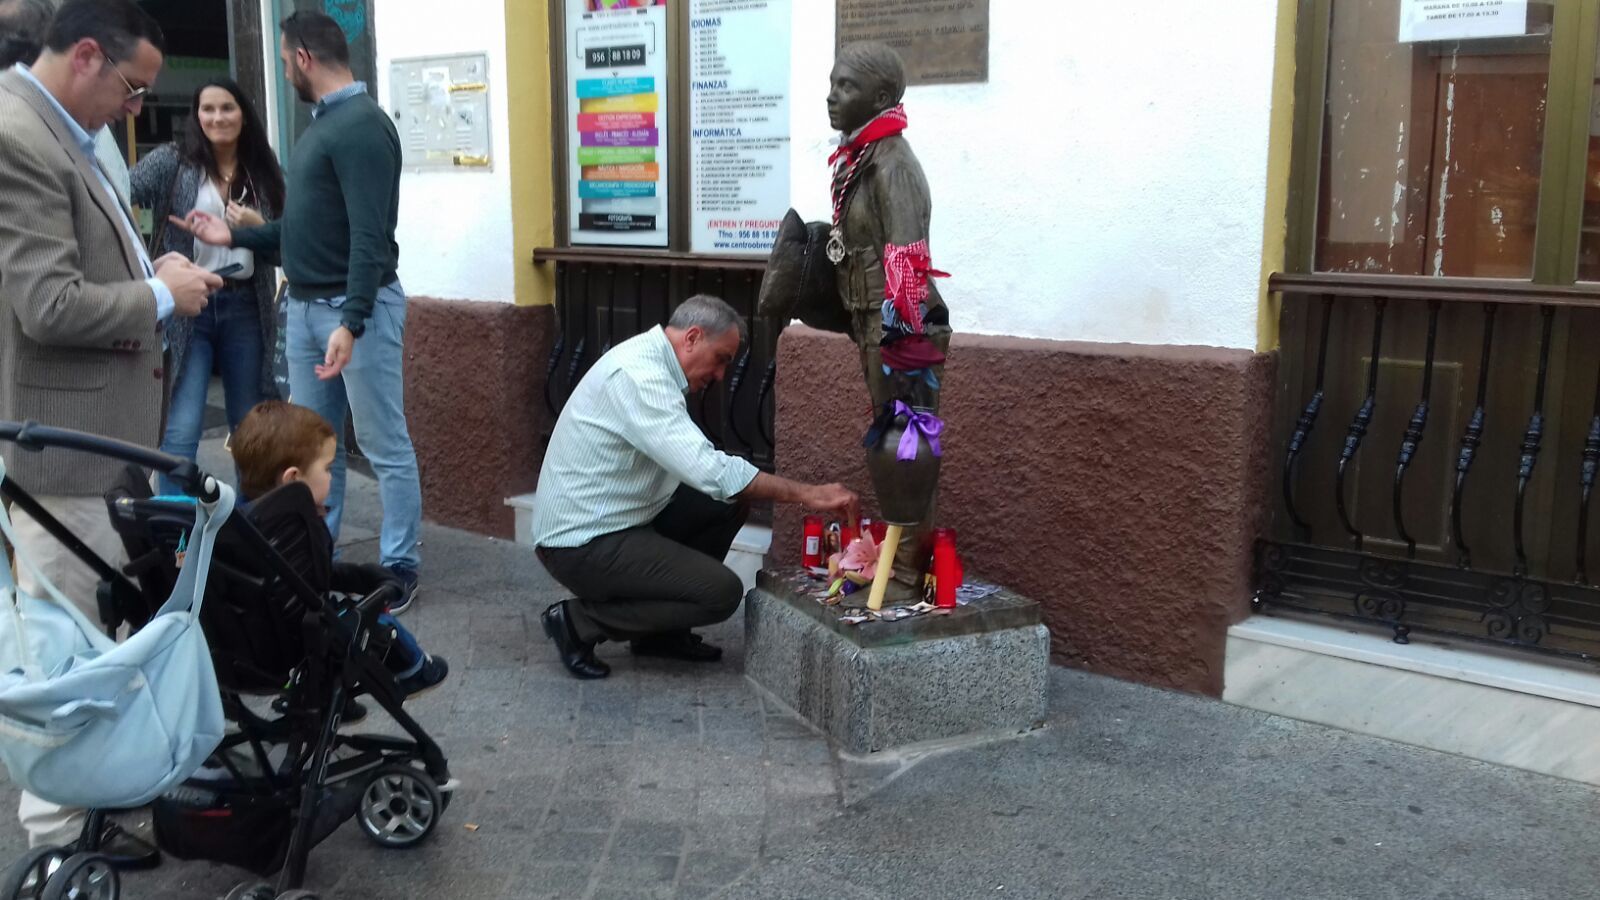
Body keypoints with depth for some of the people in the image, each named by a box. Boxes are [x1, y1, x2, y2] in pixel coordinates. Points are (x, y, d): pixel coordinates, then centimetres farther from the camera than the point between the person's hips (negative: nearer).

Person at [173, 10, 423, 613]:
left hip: (357, 308, -9)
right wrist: (234, 237, 20)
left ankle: (400, 568, 9)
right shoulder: (321, 124, 14)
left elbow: (369, 236, -22)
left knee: (384, 446, 0)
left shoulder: (362, 126, -15)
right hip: (306, 307, 9)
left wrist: (351, 321, -28)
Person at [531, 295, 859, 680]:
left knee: (727, 504, 8)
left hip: (612, 519, 10)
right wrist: (806, 494, -25)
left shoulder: (650, 363, 11)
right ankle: (579, 621, -3)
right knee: (722, 591, -15)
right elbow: (708, 470, -30)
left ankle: (660, 631, 14)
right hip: (580, 544, -10)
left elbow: (688, 461, 15)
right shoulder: (637, 374, -22)